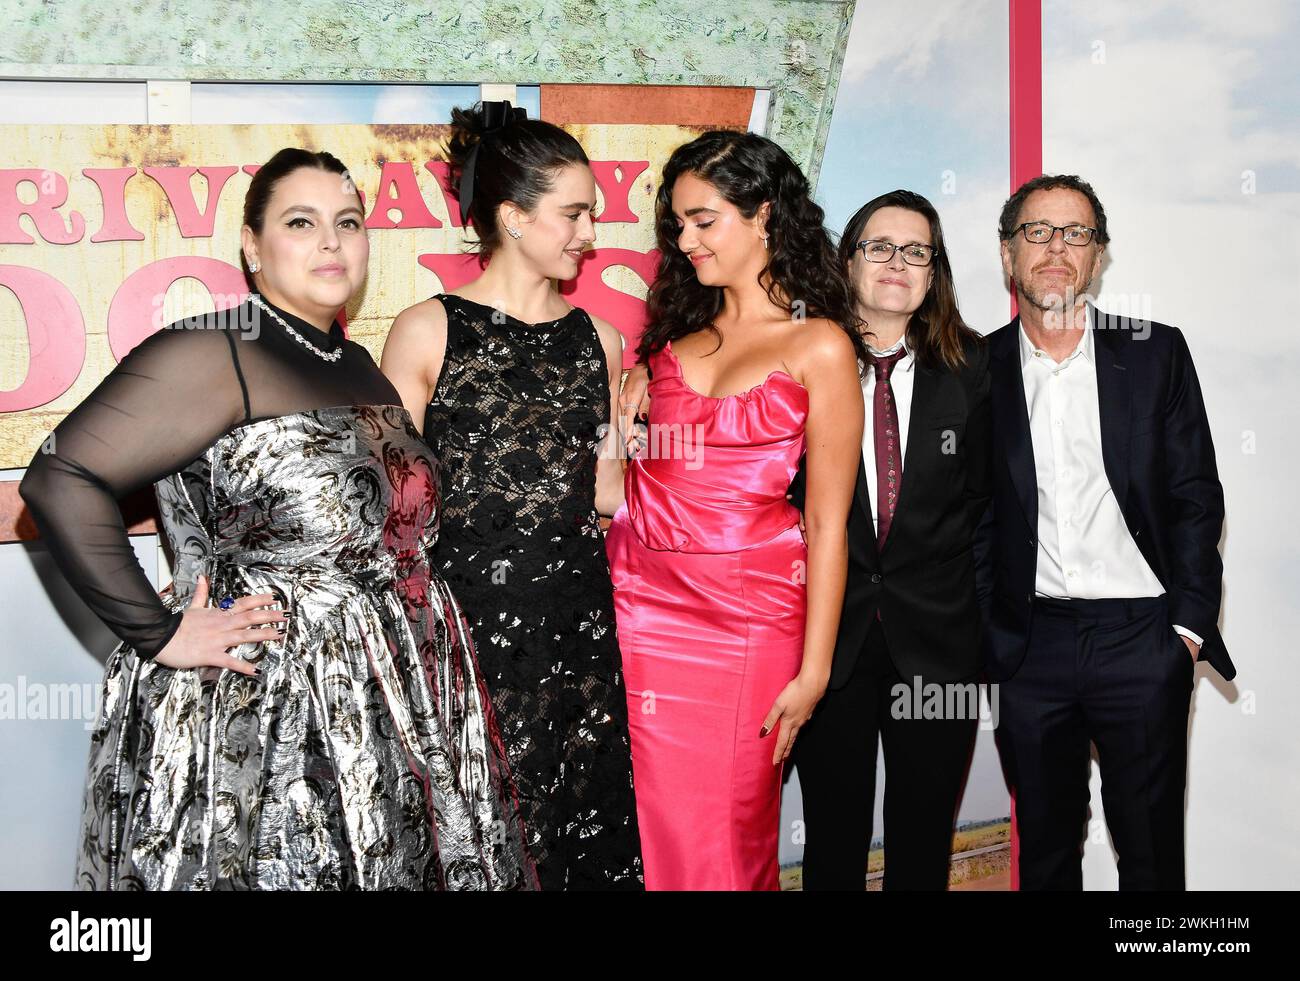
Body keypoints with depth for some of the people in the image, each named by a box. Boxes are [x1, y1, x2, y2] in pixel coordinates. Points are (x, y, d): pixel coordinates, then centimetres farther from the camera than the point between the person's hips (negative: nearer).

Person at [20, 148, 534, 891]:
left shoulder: (362, 371, 12)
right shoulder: (210, 357, -12)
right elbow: (61, 484, -20)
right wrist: (158, 635, -19)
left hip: (385, 715, 7)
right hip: (253, 725, -7)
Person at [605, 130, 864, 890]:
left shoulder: (819, 347, -3)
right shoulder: (674, 332, 13)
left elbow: (827, 523, -6)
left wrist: (813, 670, -8)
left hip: (746, 613, -4)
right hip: (637, 596, 4)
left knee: (722, 836, 5)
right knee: (638, 828, 8)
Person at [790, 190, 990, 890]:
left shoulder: (971, 369, 4)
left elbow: (985, 498, 9)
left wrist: (967, 593, 3)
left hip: (938, 641, 1)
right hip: (828, 640, -1)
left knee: (925, 845, 12)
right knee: (834, 842, 11)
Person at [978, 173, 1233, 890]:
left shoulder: (1156, 353, 4)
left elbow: (1196, 498, 3)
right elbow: (973, 515, 6)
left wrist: (1189, 624, -5)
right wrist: (980, 638, 1)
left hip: (1140, 638, -1)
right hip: (1029, 647, 1)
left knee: (1150, 850, 6)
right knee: (1043, 849, 12)